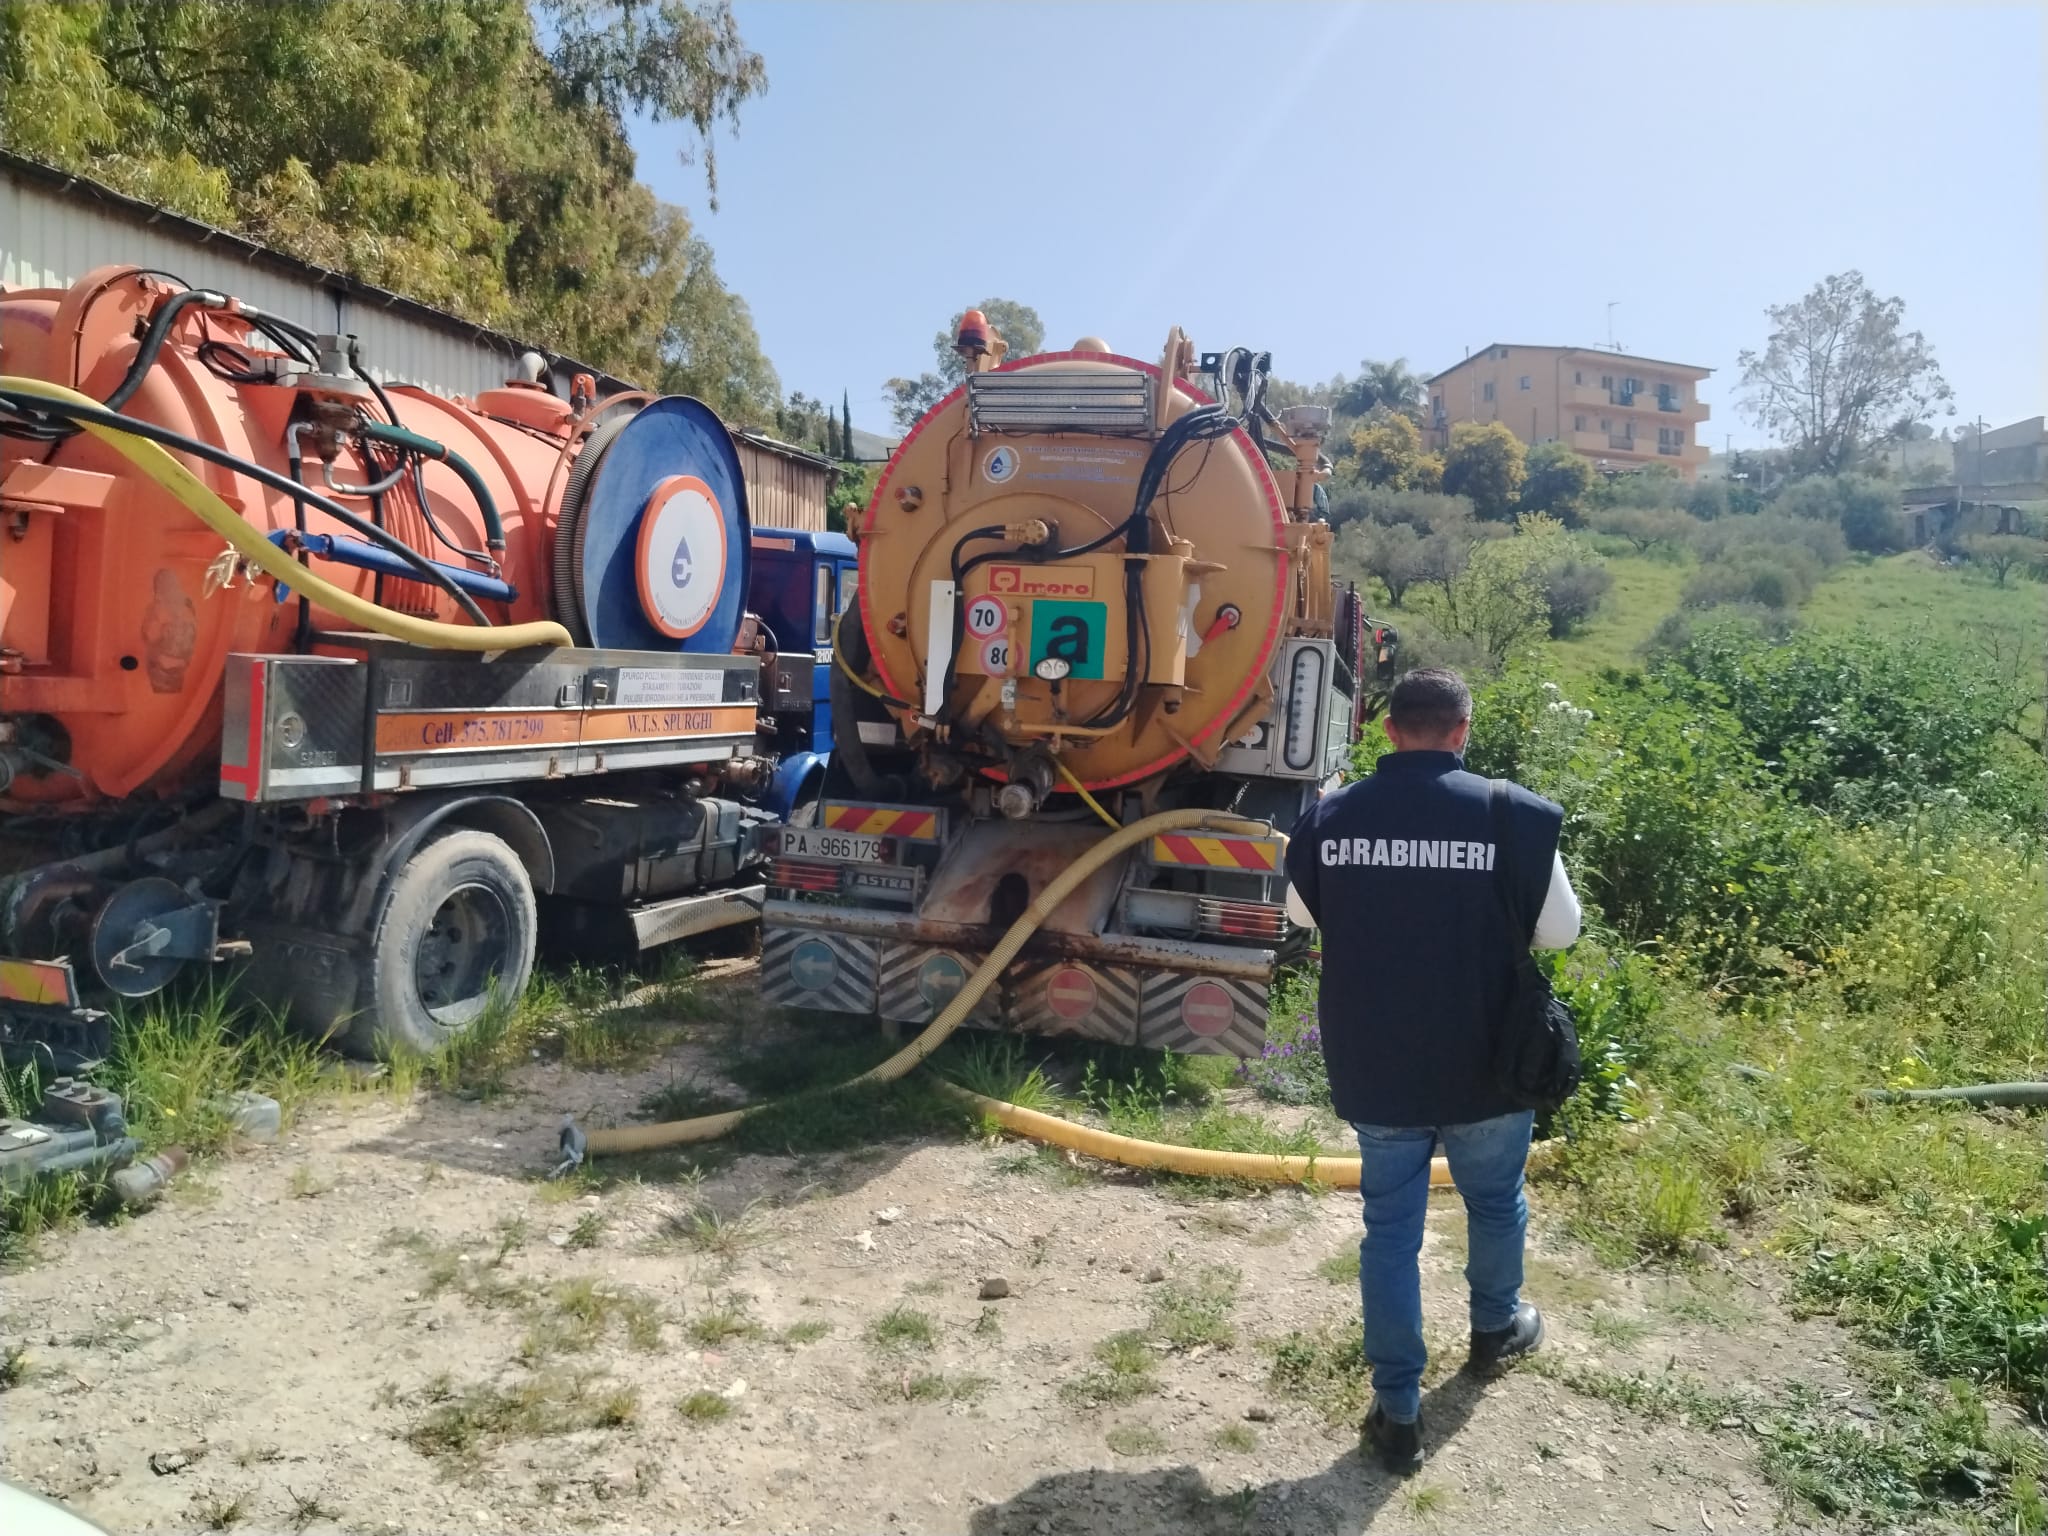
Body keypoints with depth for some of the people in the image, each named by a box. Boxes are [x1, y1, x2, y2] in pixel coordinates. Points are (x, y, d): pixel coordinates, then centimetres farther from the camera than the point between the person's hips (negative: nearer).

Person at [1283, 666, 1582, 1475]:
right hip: (1483, 1065, -1)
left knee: (1390, 1226, 13)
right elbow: (1559, 930, -4)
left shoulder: (1329, 818, -7)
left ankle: (1397, 1408, 18)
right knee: (1495, 1202, 25)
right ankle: (1497, 1327, 49)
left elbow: (1303, 910, 10)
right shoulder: (1514, 815, -15)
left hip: (1372, 1067, 1)